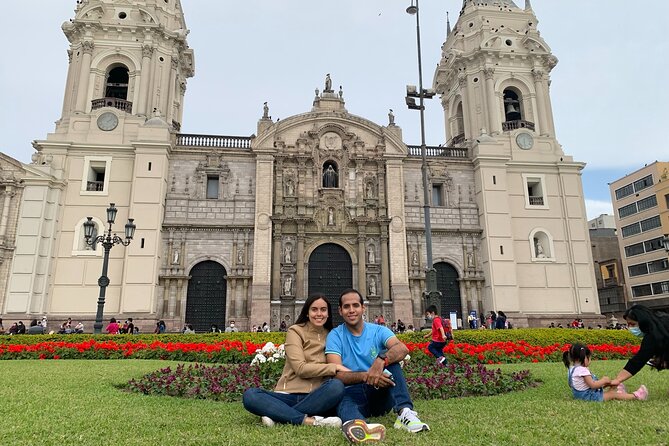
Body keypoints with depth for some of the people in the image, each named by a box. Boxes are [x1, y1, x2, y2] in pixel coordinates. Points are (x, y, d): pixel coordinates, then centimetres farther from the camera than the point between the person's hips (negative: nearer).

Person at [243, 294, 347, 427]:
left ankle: (277, 414, -24)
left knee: (337, 386, -32)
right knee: (249, 395, -27)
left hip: (316, 398, 2)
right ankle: (308, 420, -36)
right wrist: (335, 367, -14)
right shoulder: (295, 331, 3)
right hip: (289, 395, -1)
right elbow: (301, 369, -10)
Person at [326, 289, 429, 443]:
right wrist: (366, 376, -32)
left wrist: (381, 361, -40)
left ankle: (404, 412, -37)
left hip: (380, 393, 2)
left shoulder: (378, 331, 3)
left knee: (387, 356, -21)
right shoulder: (335, 336, 1)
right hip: (352, 393, -2)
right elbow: (337, 374, -13)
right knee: (345, 404, -37)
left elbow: (402, 349, -18)